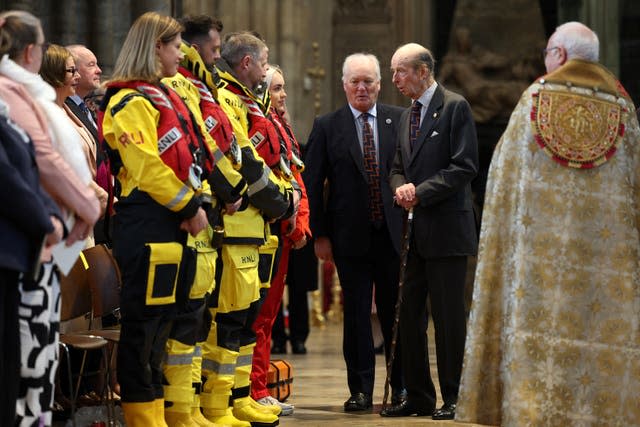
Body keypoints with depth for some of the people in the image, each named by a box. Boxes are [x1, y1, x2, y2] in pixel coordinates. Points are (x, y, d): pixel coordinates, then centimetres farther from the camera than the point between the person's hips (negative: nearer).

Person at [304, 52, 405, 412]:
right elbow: (313, 184, 3)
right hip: (351, 235, 0)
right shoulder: (327, 127, 3)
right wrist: (320, 234, -3)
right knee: (357, 315, 3)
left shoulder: (399, 120, 5)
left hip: (393, 233, 1)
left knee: (395, 312, 7)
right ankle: (361, 389, 10)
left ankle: (402, 386, 18)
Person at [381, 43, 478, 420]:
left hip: (446, 229, -7)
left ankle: (452, 399, 5)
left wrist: (421, 192, -15)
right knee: (409, 315, 7)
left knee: (449, 317, -2)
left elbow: (464, 166, -13)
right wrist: (401, 187, -2)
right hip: (414, 230, 7)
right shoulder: (407, 115, 17)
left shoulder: (455, 107, -6)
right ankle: (418, 397, 14)